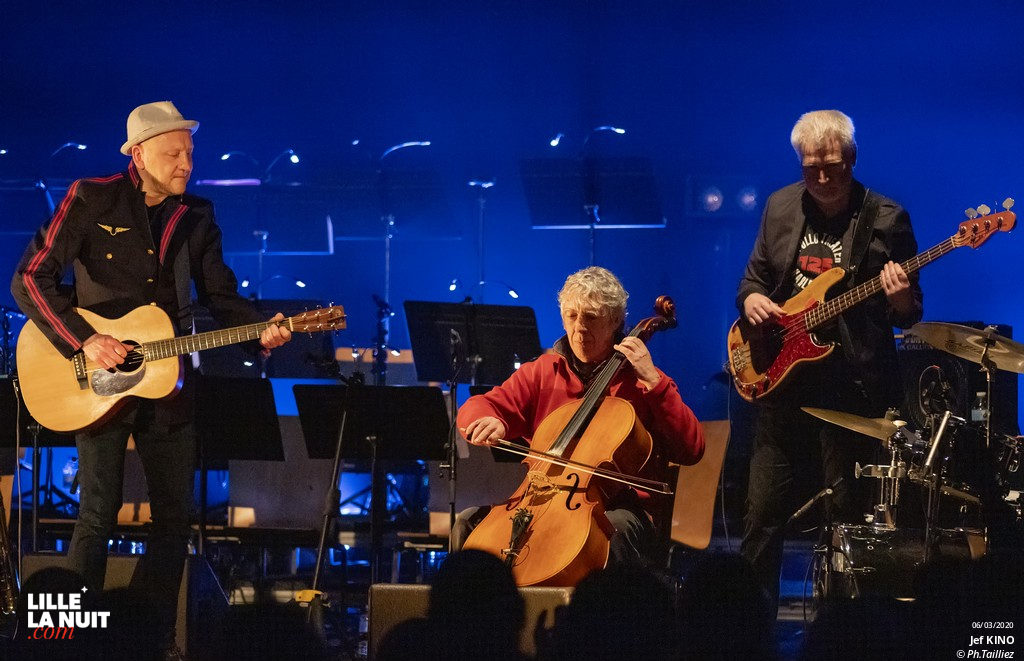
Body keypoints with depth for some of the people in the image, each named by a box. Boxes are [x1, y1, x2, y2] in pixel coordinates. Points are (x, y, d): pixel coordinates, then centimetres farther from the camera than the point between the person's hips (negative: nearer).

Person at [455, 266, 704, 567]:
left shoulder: (640, 380, 4)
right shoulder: (542, 372, 14)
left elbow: (692, 449, -7)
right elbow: (477, 407, 6)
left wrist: (654, 382, -14)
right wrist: (487, 421, -19)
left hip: (618, 509, -3)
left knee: (616, 526, -38)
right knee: (469, 522, -17)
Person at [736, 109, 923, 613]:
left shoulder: (885, 219, -4)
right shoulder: (781, 208, 7)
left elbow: (911, 314, 1)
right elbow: (754, 278, 18)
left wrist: (900, 299, -22)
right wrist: (752, 300, -4)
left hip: (853, 387, -4)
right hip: (785, 378, 4)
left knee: (850, 512, 2)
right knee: (764, 510, 6)